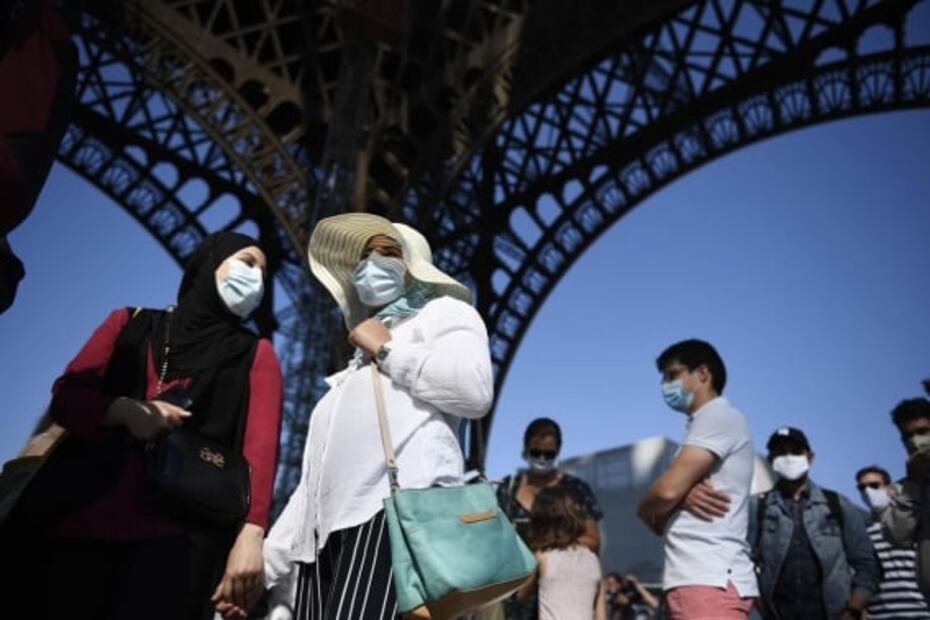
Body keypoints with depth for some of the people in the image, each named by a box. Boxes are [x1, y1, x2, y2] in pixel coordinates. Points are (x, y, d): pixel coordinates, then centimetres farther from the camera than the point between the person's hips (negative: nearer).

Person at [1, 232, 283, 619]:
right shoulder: (130, 323, 18)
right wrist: (125, 410, -11)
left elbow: (260, 445, -3)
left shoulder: (255, 354, 12)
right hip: (81, 520, 2)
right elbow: (65, 396, 10)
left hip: (173, 535, -1)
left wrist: (250, 534, -19)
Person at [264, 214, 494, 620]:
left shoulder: (442, 313, 17)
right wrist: (265, 562, 23)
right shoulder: (352, 373, 36)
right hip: (329, 533, 8)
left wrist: (388, 349, 4)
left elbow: (474, 389, -6)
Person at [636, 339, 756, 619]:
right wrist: (682, 498, -4)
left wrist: (645, 508, 8)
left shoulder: (719, 417, -3)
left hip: (711, 580, -10)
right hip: (693, 580, 10)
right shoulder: (701, 427, 26)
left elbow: (667, 490, -15)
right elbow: (661, 522, 19)